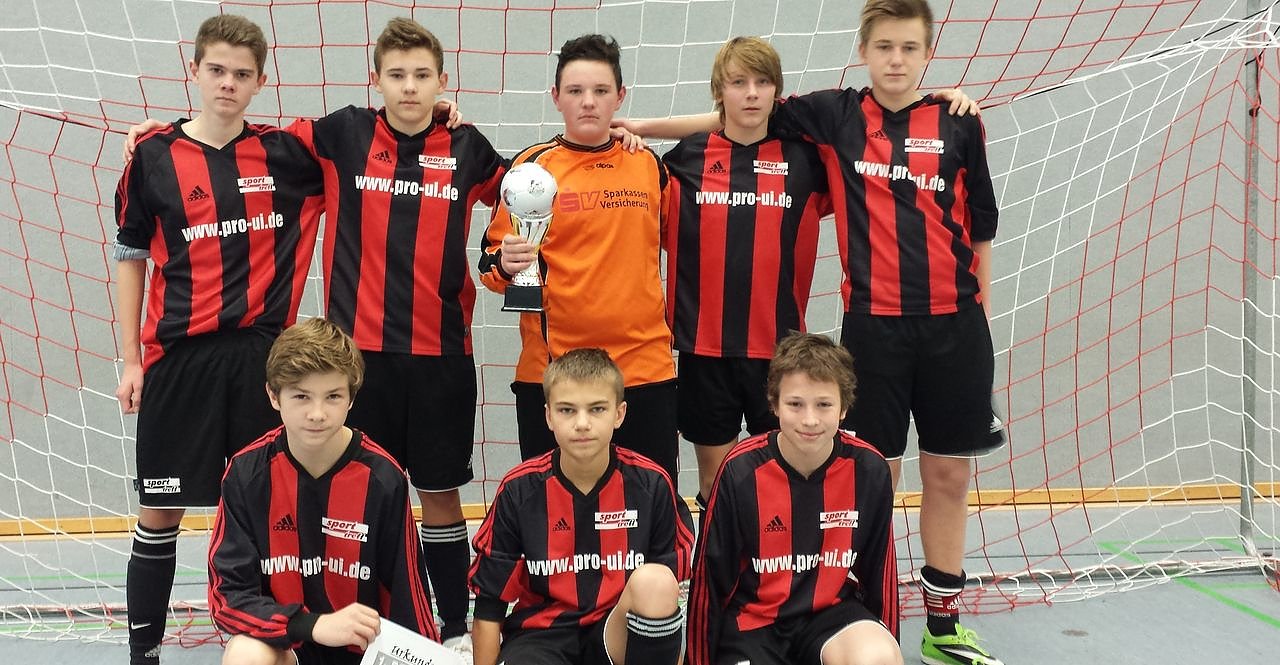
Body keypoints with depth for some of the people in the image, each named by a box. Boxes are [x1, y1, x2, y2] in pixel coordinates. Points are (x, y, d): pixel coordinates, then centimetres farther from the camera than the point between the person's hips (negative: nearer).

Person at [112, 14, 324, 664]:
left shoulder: (284, 152, 2)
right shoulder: (154, 156, 0)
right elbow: (131, 259, 6)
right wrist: (131, 360, 3)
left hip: (262, 353, 1)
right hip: (178, 357, -1)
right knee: (161, 512, 5)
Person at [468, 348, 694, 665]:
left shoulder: (651, 484, -6)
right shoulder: (520, 490, -6)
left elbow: (670, 587, 5)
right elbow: (489, 604, 0)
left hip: (621, 636, 2)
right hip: (541, 634, -2)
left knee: (654, 580, -32)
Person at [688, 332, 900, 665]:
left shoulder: (869, 470, -11)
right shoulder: (742, 471, -17)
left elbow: (880, 573, 4)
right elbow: (709, 579, -7)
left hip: (831, 612, 1)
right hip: (751, 619, -1)